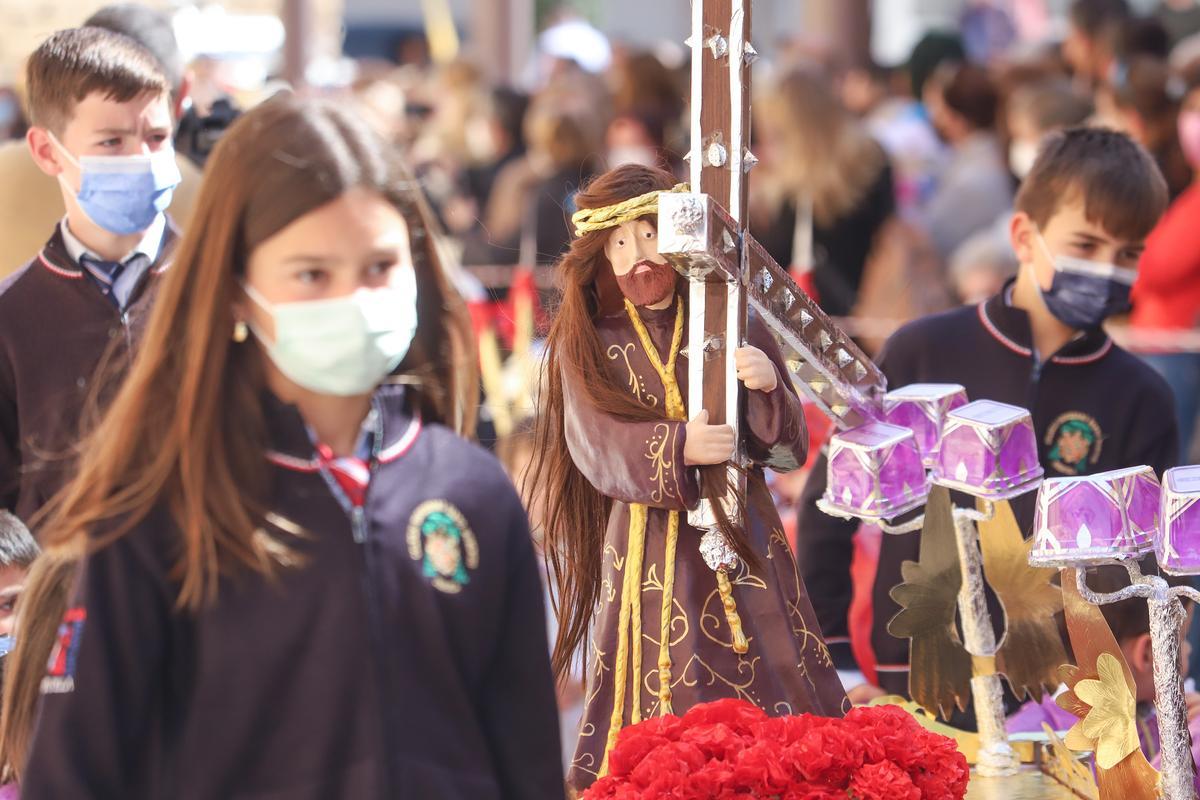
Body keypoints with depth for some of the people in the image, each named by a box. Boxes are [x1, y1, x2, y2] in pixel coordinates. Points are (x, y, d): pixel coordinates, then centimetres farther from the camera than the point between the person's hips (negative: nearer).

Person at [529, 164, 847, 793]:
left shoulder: (734, 327, 6)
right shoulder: (586, 343, 5)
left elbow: (790, 451, 5)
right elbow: (596, 447, -9)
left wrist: (769, 388, -15)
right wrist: (678, 448, -25)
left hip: (744, 542, 1)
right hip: (649, 546, -1)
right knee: (664, 702, -4)